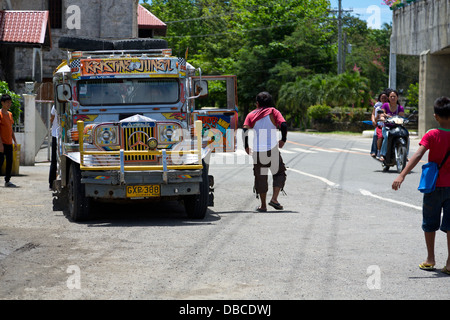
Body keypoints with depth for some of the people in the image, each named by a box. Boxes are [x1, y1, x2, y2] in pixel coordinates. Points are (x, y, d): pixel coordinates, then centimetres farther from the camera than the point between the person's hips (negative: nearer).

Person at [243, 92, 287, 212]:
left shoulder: (251, 115, 8)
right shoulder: (273, 112, 5)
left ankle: (263, 205, 12)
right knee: (279, 173, 13)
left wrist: (246, 146, 4)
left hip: (257, 151, 2)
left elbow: (245, 130, -6)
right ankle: (274, 199, -4)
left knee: (260, 178, 10)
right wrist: (283, 140, 2)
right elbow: (283, 125, -10)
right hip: (272, 149, -2)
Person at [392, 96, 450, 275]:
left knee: (430, 224, 13)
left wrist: (402, 175, -29)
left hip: (434, 186, -2)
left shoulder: (432, 135, -11)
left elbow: (418, 155, -23)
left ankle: (430, 259, 20)